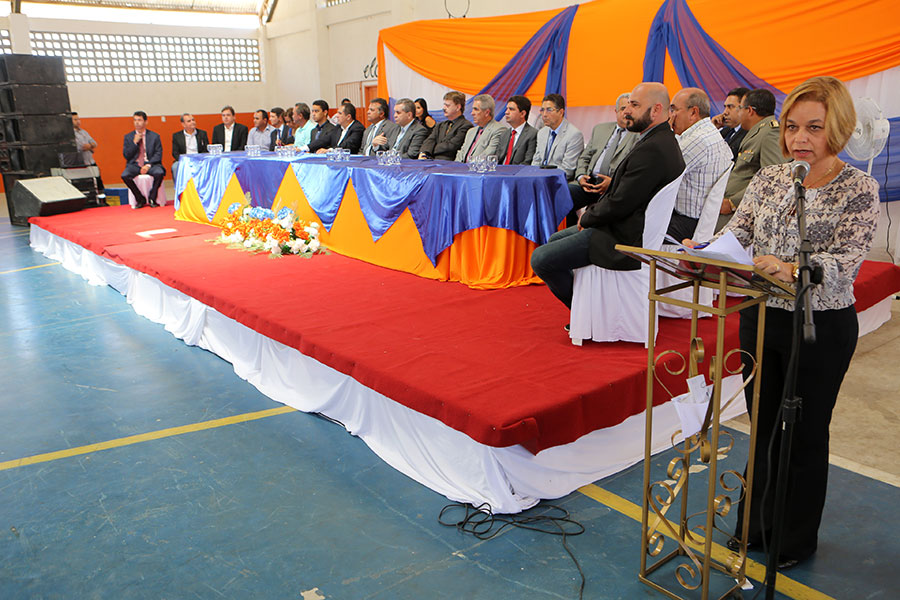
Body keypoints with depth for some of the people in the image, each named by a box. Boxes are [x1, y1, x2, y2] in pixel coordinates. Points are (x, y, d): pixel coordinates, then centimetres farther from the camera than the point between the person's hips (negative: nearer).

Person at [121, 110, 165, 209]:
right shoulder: (128, 137, 11)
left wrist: (149, 165, -15)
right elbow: (126, 155, 4)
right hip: (134, 165, 1)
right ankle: (140, 199, -11)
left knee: (159, 173, -34)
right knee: (124, 175, -29)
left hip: (150, 164, -1)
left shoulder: (154, 136, 8)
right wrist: (134, 142, -8)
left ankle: (152, 198, -12)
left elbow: (158, 154, 0)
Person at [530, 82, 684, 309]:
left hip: (625, 239, -11)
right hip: (628, 229, 12)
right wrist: (591, 213, 5)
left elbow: (619, 205, -24)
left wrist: (587, 218, -7)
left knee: (541, 258, -13)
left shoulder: (652, 149, -24)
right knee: (555, 239, 23)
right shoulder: (663, 141, 11)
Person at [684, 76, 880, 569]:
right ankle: (756, 523, 36)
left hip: (822, 328, -4)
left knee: (805, 432, 10)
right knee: (762, 423, 17)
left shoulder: (859, 189, -9)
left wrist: (792, 269, -40)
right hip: (761, 317, 4)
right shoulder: (769, 178, 4)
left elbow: (846, 262, -21)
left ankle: (798, 538, 31)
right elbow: (737, 233, -4)